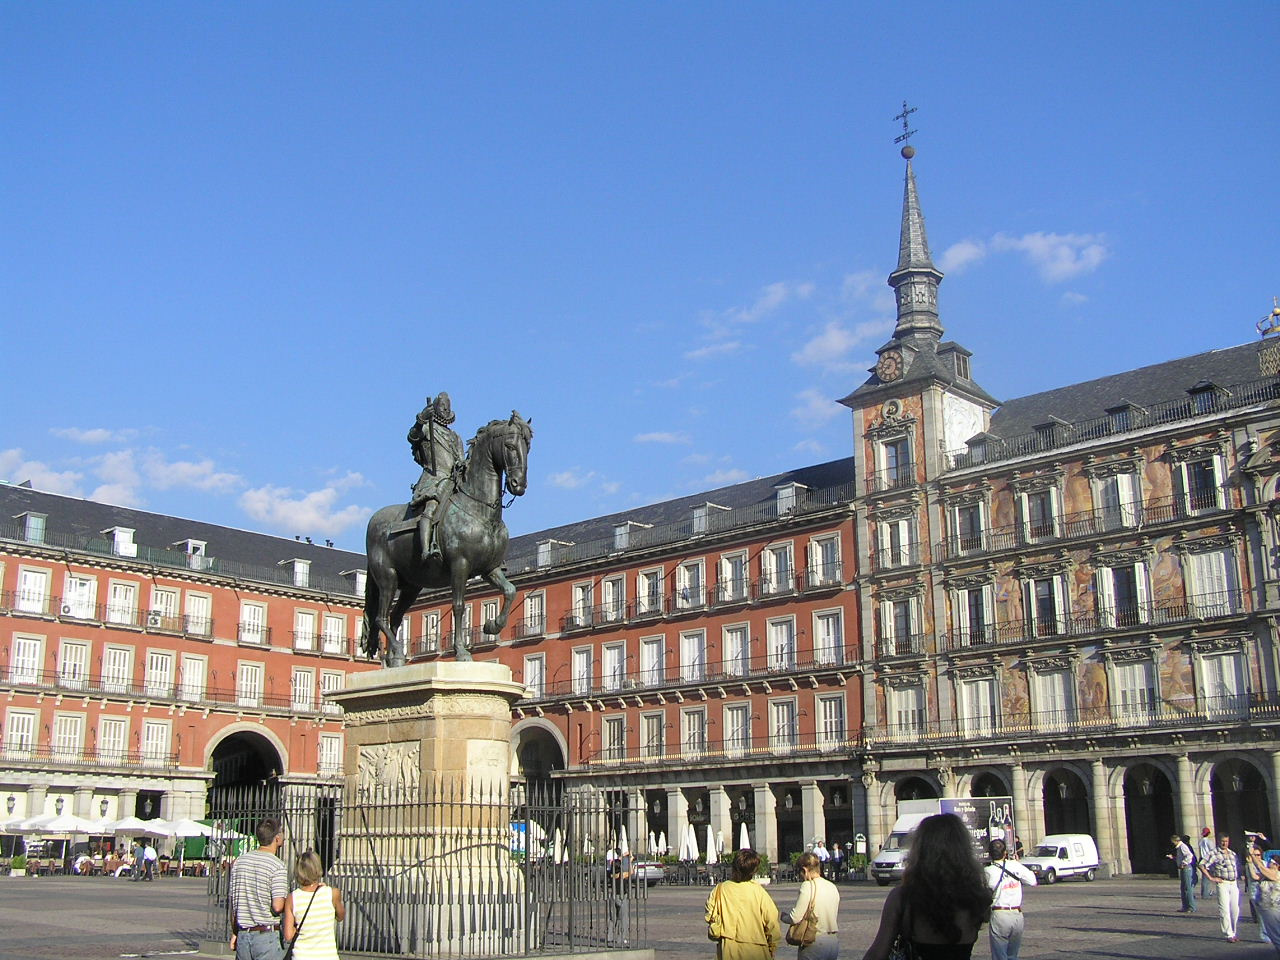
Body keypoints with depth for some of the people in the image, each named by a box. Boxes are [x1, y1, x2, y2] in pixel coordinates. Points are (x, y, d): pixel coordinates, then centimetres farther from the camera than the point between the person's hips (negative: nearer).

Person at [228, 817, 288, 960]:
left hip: (242, 934, 6)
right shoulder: (277, 866, -13)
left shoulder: (240, 861, 6)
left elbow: (230, 901, 11)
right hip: (267, 936, -6)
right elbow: (277, 907, -19)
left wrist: (234, 932, 20)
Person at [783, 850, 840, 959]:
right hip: (834, 942, 7)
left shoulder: (808, 886, -13)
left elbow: (795, 918, -16)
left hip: (815, 943, -6)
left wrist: (783, 916, 5)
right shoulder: (832, 887, 8)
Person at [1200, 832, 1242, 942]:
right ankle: (1229, 935, -3)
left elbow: (1238, 866, 31)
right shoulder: (1214, 853, -6)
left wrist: (1238, 877, 16)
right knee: (1224, 910, -7)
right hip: (1222, 884, -6)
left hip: (1234, 884, 6)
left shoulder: (1232, 853, 14)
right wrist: (1211, 878, -14)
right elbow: (1202, 865, -12)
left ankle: (1233, 932, 19)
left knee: (1235, 909, 6)